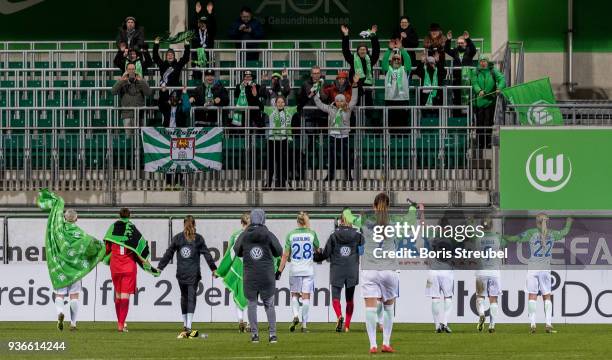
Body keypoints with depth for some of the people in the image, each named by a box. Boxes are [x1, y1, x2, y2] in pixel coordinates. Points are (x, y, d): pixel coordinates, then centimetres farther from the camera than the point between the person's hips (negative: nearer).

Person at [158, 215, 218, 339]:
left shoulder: (177, 238, 5)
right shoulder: (198, 238, 1)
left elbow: (168, 253, 7)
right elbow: (207, 254, 1)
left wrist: (160, 267, 12)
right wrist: (213, 269, 6)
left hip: (181, 273, 2)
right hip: (193, 273, -2)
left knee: (184, 297, 15)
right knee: (191, 298, -5)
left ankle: (185, 326, 20)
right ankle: (188, 328, -16)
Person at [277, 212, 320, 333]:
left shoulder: (291, 235, -2)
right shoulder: (312, 233, -3)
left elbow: (285, 255, -1)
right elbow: (318, 251, 9)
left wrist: (280, 270, 5)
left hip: (294, 269, 0)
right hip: (308, 269, 0)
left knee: (294, 294, 15)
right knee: (306, 296, 3)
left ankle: (296, 315, -9)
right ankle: (304, 324, 1)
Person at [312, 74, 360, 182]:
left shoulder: (348, 109, 2)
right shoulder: (331, 109, 7)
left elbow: (354, 99, -3)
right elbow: (319, 104, 12)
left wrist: (355, 85, -11)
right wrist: (316, 95, 7)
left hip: (344, 136, -2)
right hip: (333, 136, 2)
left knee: (346, 157, 3)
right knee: (331, 157, 6)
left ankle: (348, 175, 13)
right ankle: (330, 175, 15)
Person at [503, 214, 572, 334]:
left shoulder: (531, 233, -7)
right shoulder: (552, 234, 3)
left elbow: (514, 239, -7)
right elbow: (564, 232, 23)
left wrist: (503, 236, 10)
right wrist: (569, 222, 43)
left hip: (533, 269, -2)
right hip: (545, 269, 2)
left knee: (532, 296, 1)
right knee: (547, 296, 8)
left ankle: (532, 325, -5)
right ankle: (548, 324, 1)